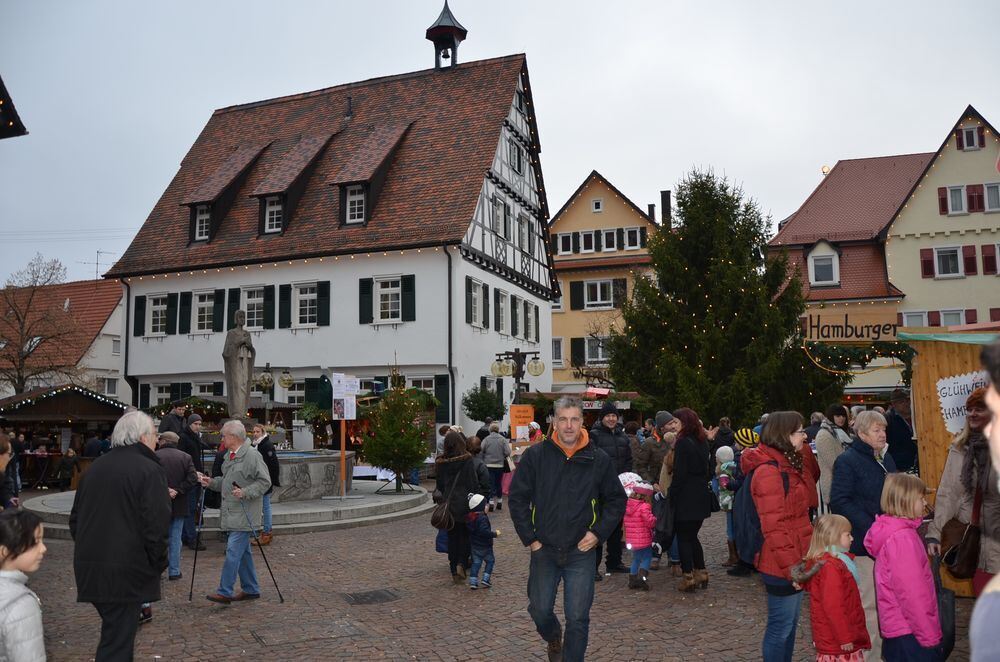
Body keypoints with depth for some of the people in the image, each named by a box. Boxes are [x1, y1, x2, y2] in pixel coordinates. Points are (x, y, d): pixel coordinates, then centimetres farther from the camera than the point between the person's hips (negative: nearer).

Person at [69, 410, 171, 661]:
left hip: (89, 567, 7)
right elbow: (156, 527, -17)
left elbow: (75, 519, 18)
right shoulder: (149, 470, -12)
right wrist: (158, 564, -5)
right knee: (118, 641, 0)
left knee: (115, 629, 23)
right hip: (127, 573, -7)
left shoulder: (95, 467, 11)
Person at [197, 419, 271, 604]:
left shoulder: (252, 455, -14)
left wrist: (245, 492, -25)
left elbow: (264, 482, -16)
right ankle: (251, 589, 24)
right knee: (242, 551, 14)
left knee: (233, 551, -9)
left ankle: (225, 592, -4)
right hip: (231, 513, 9)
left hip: (244, 514, -9)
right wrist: (212, 482, 7)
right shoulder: (229, 455, 15)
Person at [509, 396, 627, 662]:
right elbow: (517, 498, 0)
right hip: (544, 550, 1)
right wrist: (529, 538, -4)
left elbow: (616, 500, 6)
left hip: (581, 552, 0)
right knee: (540, 611, 11)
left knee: (578, 618, 2)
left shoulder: (599, 459, -4)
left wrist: (598, 533, -4)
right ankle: (554, 638, 44)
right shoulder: (536, 455, -6)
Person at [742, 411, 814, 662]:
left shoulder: (788, 465, 12)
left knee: (790, 623, 18)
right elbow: (773, 527, -22)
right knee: (781, 626, 2)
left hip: (794, 559, 9)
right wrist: (791, 567, -20)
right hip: (782, 566, -9)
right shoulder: (769, 471, -20)